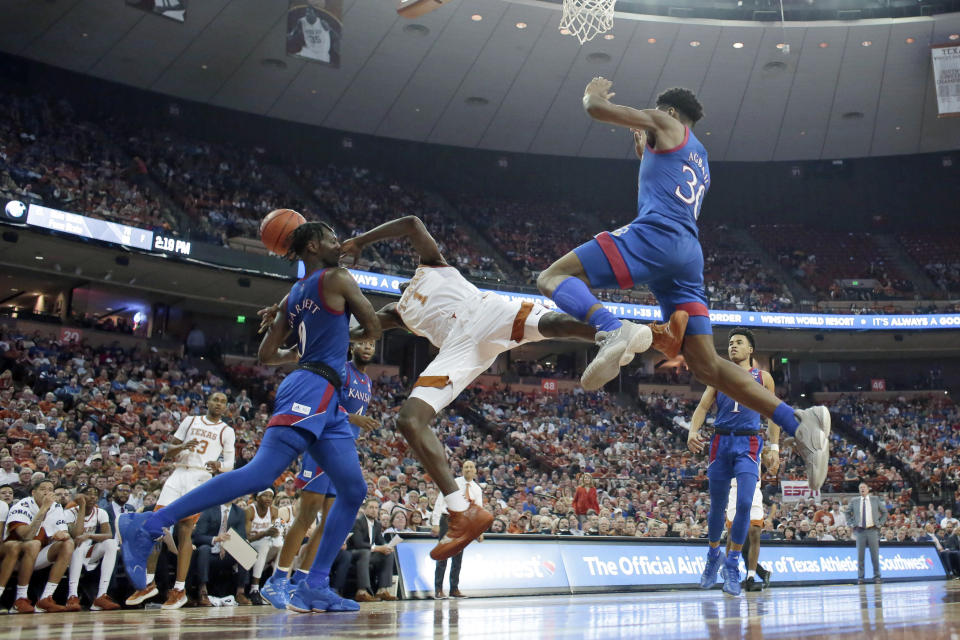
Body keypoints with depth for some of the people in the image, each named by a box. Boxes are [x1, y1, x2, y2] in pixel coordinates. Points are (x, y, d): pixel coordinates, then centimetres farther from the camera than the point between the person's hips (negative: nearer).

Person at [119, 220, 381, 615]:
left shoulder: (292, 297, 23)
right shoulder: (338, 279, 1)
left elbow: (266, 355, 24)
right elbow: (373, 330, 3)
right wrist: (349, 336, 25)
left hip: (326, 402, 10)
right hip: (312, 389, -10)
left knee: (353, 490, 5)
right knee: (261, 472, -20)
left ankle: (315, 587, 0)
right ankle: (147, 526, -20)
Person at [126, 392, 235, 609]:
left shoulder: (227, 431, 10)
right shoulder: (190, 421, 17)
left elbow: (230, 465, 6)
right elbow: (169, 452, 15)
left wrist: (219, 466, -16)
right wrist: (183, 446, -7)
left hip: (201, 478, -3)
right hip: (178, 475, 3)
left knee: (185, 532, -10)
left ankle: (179, 589, -4)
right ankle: (149, 583, 6)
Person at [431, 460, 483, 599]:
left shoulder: (477, 489, 8)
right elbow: (439, 502, -8)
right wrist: (435, 523, -15)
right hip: (448, 520, -4)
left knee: (458, 556, 7)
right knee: (443, 555, -4)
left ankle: (454, 589, 14)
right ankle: (438, 589, 0)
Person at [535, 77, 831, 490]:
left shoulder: (667, 126, 13)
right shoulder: (700, 160, 36)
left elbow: (597, 109, 10)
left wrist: (593, 93, 33)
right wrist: (644, 153, 50)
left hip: (655, 236, -8)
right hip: (689, 254, 8)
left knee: (552, 277, -8)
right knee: (706, 365, 4)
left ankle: (612, 329, -38)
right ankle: (798, 422, -9)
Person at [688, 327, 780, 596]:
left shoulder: (763, 377, 11)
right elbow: (703, 406, 6)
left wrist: (774, 447, 3)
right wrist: (693, 431, -12)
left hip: (748, 445, -2)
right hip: (721, 442, 2)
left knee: (745, 503, -17)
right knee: (717, 505, 8)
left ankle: (732, 564, -7)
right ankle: (714, 554, 30)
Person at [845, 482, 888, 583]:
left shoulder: (875, 499, 6)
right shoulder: (854, 501, 7)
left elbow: (884, 511, 16)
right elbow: (848, 513, 19)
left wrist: (880, 523, 7)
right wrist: (851, 524, 8)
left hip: (873, 530, 0)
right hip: (860, 531, 0)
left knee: (875, 554, 1)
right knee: (860, 555, 0)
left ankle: (877, 576, 11)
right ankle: (860, 577, 6)